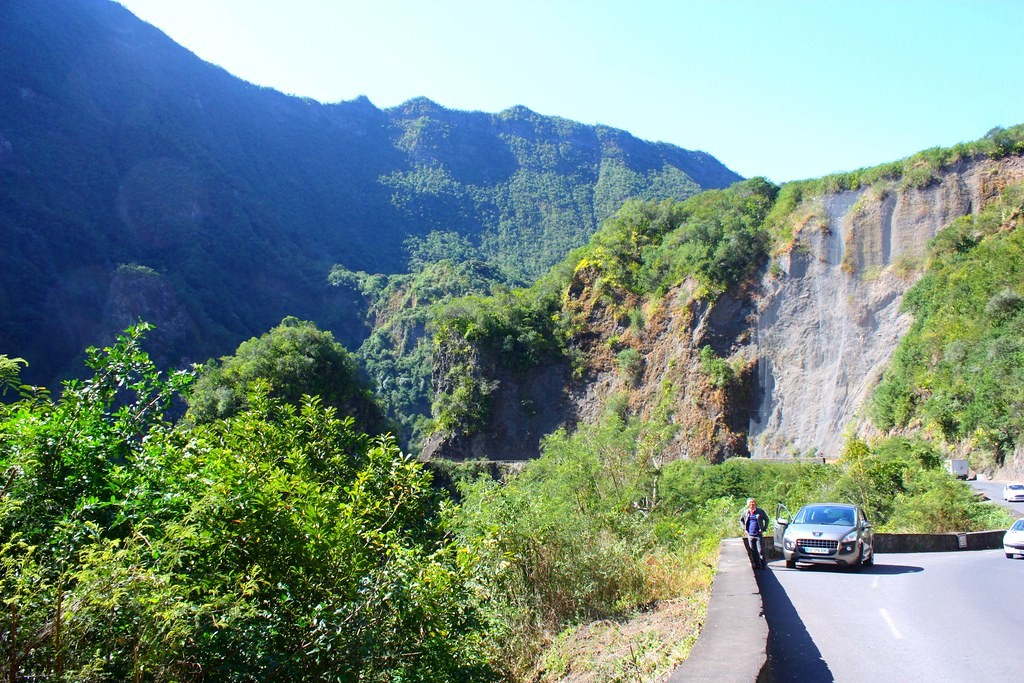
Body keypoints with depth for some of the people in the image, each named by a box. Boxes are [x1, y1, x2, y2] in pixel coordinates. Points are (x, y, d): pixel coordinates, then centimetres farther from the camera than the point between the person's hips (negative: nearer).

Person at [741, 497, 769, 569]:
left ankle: (763, 565, 1)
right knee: (753, 551, 6)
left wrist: (764, 529, 0)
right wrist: (744, 529, 11)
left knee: (760, 550, -6)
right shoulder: (745, 512, 6)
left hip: (758, 534, -3)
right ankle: (757, 565, 15)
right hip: (750, 534, 3)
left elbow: (766, 519, 8)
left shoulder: (760, 511, -1)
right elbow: (741, 520, 21)